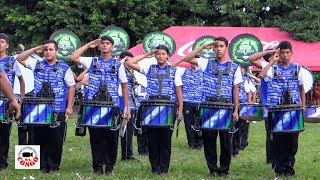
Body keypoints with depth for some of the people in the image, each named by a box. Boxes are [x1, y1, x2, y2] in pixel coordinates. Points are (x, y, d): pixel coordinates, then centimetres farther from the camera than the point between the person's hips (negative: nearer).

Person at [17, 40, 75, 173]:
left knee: (56, 139, 0)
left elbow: (71, 87, 3)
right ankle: (42, 166, 13)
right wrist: (35, 49, -3)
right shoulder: (37, 64, 10)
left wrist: (69, 107, -3)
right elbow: (19, 59, 4)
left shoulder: (64, 67, 3)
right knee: (40, 138, 5)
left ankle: (54, 166, 10)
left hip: (58, 111, -2)